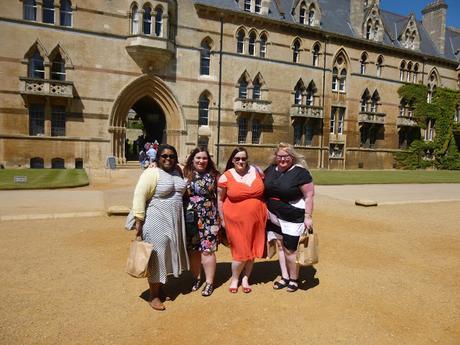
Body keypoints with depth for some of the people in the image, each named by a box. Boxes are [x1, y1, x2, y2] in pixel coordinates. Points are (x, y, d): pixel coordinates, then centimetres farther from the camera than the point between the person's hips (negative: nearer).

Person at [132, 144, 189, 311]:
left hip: (174, 222, 7)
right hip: (156, 222, -6)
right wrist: (139, 220, -16)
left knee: (167, 256, 17)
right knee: (156, 258, 3)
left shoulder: (178, 172, 9)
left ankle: (161, 286, 35)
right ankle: (153, 296, 17)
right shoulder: (151, 173, -11)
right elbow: (139, 196, -14)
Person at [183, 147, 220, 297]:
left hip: (209, 219, -1)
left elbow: (219, 197, 5)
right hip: (191, 219, 1)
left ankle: (209, 282, 17)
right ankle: (197, 278, 30)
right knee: (193, 250, 10)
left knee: (207, 250, 2)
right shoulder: (186, 175, 3)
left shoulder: (213, 175, 2)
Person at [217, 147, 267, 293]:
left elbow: (264, 191, 14)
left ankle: (245, 278, 33)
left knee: (252, 250, 12)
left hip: (256, 219, 3)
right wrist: (223, 219, 4)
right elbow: (220, 200, 3)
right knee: (241, 252, -1)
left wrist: (265, 211, 11)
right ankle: (234, 278, 26)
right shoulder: (225, 177, -7)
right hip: (236, 220, -3)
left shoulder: (256, 171, 1)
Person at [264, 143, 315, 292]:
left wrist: (308, 217, -15)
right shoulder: (270, 169, 4)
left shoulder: (300, 172, -13)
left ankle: (294, 279, 24)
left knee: (290, 249, 1)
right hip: (274, 217, 6)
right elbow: (263, 189, 14)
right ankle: (284, 277, 30)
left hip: (293, 219, -6)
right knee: (280, 246, 14)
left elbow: (309, 195, -13)